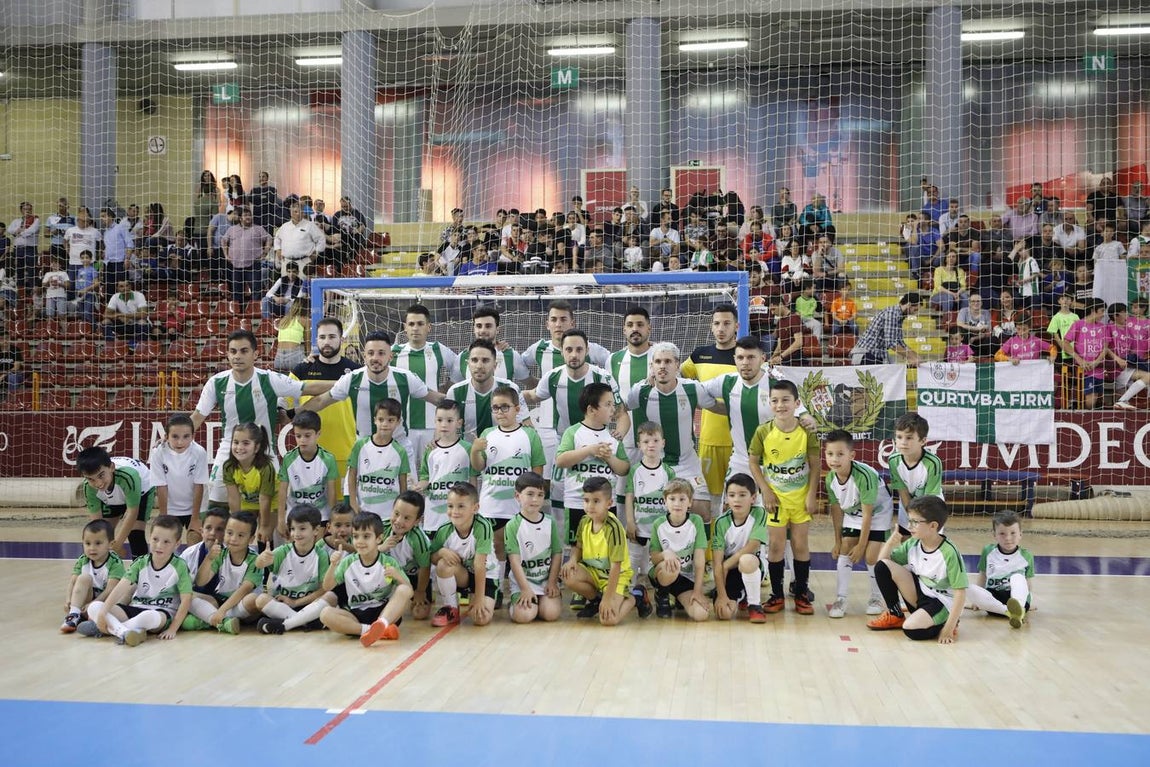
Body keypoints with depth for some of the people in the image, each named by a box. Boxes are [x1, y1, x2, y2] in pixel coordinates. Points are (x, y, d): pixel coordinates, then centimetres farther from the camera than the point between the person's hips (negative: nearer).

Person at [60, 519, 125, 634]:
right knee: (84, 577, -22)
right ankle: (74, 614, -28)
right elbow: (73, 581, -6)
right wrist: (69, 599, -24)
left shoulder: (115, 563, -15)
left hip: (106, 599, -4)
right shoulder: (82, 561, 0)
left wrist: (93, 604, -30)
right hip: (88, 598, 4)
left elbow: (110, 589, -22)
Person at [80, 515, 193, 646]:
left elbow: (186, 600, -11)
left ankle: (111, 628, -23)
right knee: (94, 607, -15)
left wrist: (172, 629, -17)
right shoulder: (141, 563, 1)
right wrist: (102, 612, -23)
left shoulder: (179, 567, -8)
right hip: (136, 608, 5)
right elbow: (121, 588, -10)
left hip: (163, 613, -5)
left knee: (150, 616, -42)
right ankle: (124, 632, -37)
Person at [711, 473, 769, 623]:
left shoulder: (759, 514, -14)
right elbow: (717, 562, -15)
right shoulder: (721, 522, -12)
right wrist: (721, 595, -21)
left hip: (752, 565, -2)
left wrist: (726, 565, -14)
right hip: (729, 571, 2)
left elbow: (753, 547, -19)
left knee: (746, 561, -38)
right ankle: (740, 596, 21)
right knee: (724, 613, -18)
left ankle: (755, 605, -12)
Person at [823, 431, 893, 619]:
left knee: (871, 556, -10)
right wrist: (838, 541, 1)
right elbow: (836, 510, -4)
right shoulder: (831, 478, -20)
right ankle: (841, 598, 6)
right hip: (853, 515, 5)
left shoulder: (864, 476, -37)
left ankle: (876, 598, 12)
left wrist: (861, 545, -18)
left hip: (878, 514, -5)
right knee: (844, 551, -3)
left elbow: (867, 514, -27)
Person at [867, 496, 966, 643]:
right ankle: (895, 615, 5)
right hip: (919, 594, 7)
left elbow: (960, 593, -21)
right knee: (882, 566, -12)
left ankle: (947, 623, -3)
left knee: (911, 629, -34)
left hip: (942, 602, -6)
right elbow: (882, 559, 3)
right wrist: (892, 540, -16)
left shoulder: (949, 553, -22)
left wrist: (949, 628, -25)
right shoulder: (912, 544, -4)